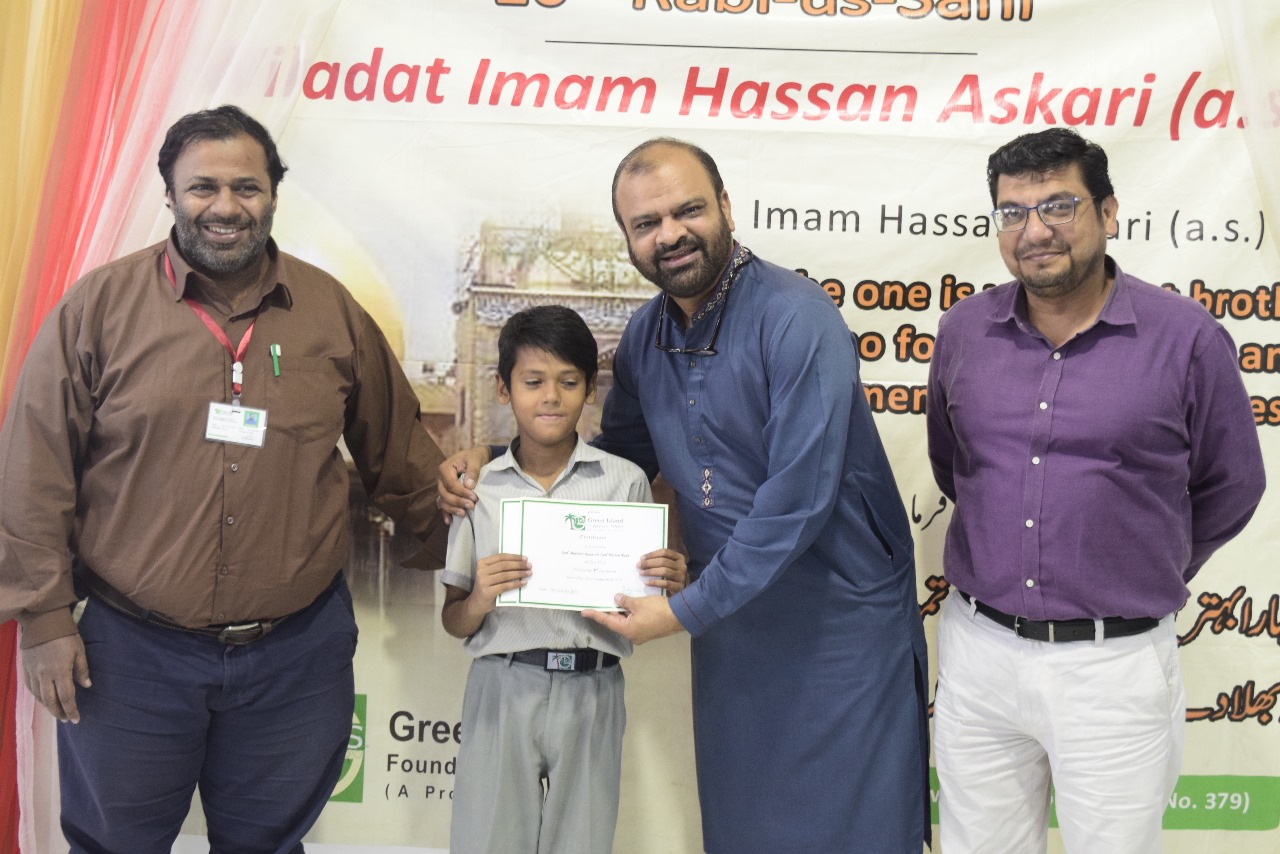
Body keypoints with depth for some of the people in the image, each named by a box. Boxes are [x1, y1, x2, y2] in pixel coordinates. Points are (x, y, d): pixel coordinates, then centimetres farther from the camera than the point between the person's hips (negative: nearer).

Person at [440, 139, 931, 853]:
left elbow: (798, 498, -25)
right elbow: (621, 454, 18)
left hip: (841, 619, -6)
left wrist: (687, 610, -20)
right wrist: (491, 459, 4)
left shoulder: (797, 319, -19)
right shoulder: (646, 336, 3)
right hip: (730, 620, 7)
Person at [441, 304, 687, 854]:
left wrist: (669, 586, -13)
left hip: (590, 691, 0)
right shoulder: (479, 488, 3)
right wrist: (479, 600, -14)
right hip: (502, 689, 0)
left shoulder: (625, 483, 1)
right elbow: (454, 621, 7)